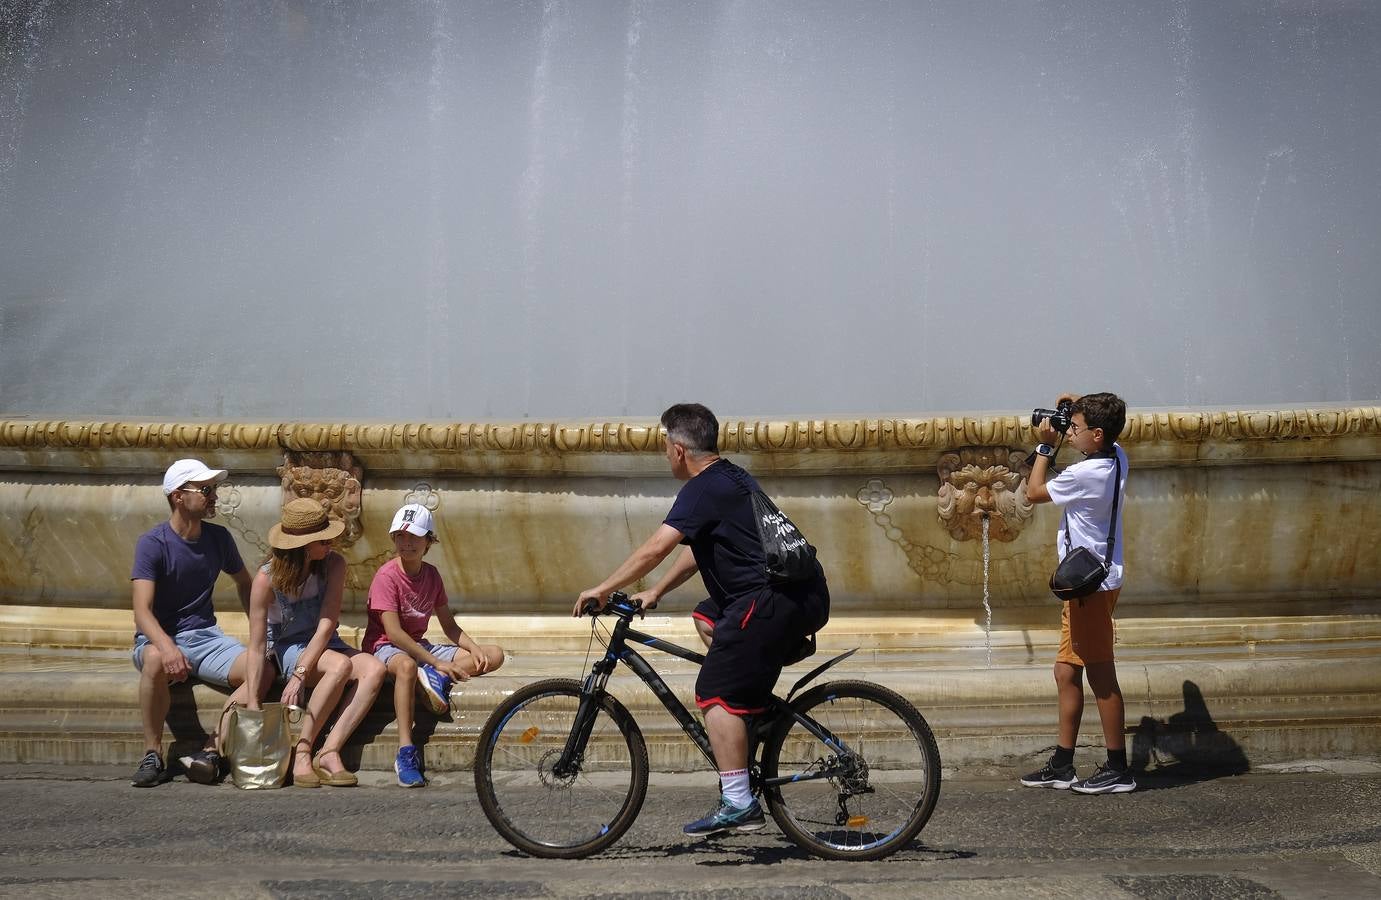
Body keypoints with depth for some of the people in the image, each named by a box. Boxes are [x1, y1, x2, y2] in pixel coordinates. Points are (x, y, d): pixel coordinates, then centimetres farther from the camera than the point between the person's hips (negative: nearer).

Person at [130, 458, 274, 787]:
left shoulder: (218, 538, 6)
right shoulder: (152, 544, -11)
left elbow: (244, 583, 25)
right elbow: (142, 611, -21)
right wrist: (167, 647, -41)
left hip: (205, 636, 5)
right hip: (158, 639, -5)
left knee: (261, 668, -23)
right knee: (155, 661, -40)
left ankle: (211, 751, -26)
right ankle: (153, 757, -26)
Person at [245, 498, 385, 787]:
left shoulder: (333, 564, -11)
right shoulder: (267, 579, -17)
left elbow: (327, 625, -18)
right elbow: (256, 647, -16)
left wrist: (300, 675, -29)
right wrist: (252, 704, -23)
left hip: (325, 644, 4)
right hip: (289, 648, -4)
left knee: (374, 669, -27)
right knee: (340, 665, -35)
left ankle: (329, 753, -31)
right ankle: (301, 752, -28)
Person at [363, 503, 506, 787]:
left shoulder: (431, 574, 7)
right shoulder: (387, 575, -13)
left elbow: (449, 626, 12)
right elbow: (394, 632, -22)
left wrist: (474, 648, -9)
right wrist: (437, 663, -27)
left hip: (420, 646, 7)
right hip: (386, 647, -7)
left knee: (495, 655, -5)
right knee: (406, 666, -45)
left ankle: (434, 678, -28)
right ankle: (405, 752, -47)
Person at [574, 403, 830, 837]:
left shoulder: (704, 489, -9)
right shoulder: (732, 479, 22)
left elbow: (656, 548, -17)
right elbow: (698, 550, 28)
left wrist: (603, 589, -10)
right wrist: (655, 592, 26)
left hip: (777, 600, -10)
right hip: (805, 596, 10)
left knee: (716, 694, -7)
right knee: (707, 617, 28)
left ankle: (738, 805, -11)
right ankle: (756, 705, 20)